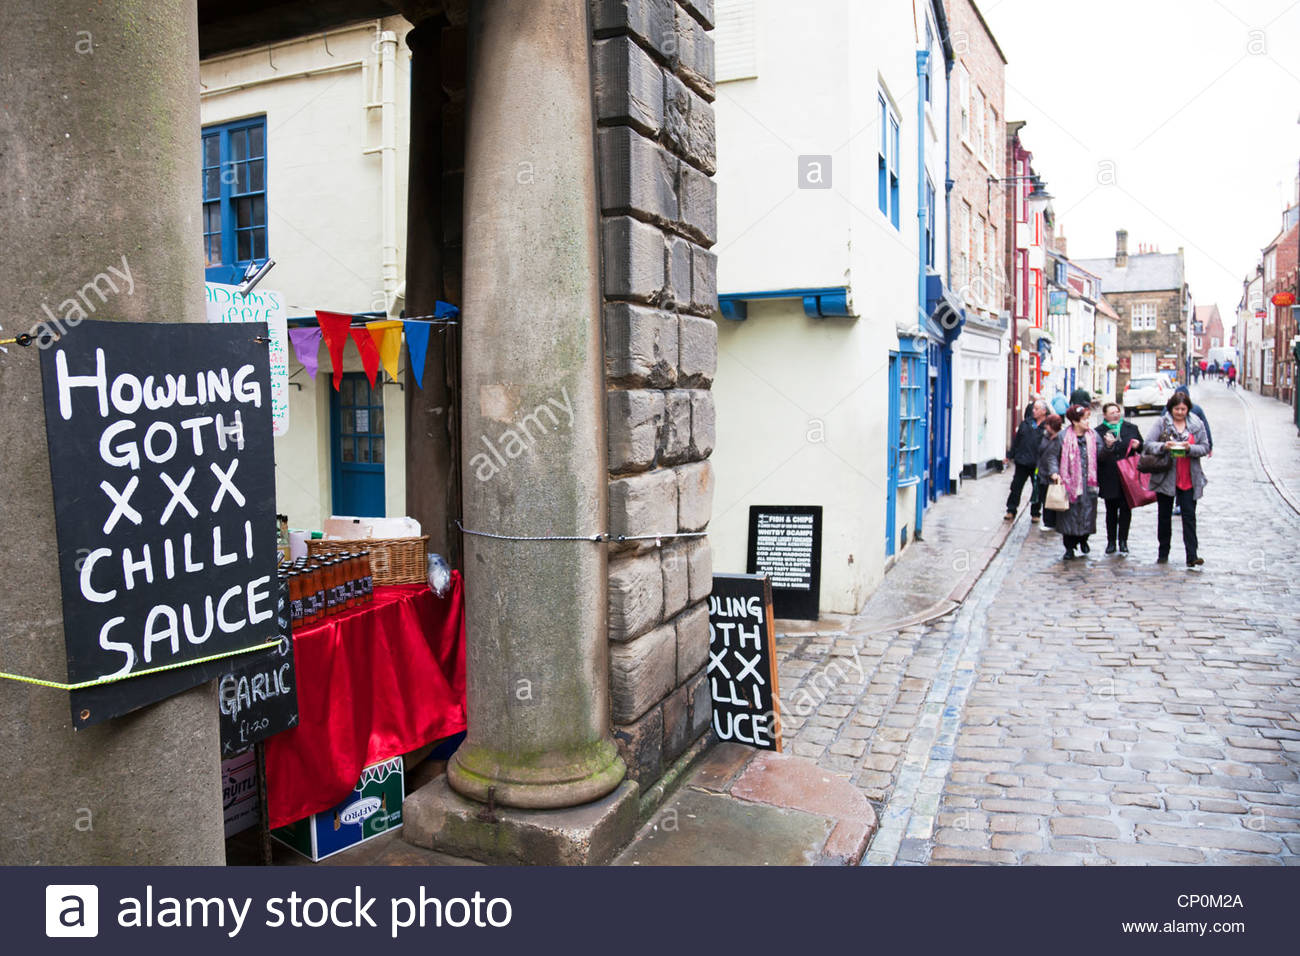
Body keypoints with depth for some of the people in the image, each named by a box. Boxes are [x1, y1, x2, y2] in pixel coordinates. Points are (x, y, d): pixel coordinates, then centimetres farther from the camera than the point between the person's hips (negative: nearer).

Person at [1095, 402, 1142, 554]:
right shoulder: (1099, 431, -1)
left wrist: (1138, 446, -5)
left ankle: (1123, 541, 14)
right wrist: (1107, 446, -25)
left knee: (1126, 509, 3)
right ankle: (1111, 542, 15)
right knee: (1111, 510, 5)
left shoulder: (1131, 428, 8)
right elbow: (1096, 455, -8)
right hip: (1109, 478, -2)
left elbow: (1143, 449, 17)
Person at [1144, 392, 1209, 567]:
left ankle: (1192, 556, -4)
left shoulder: (1197, 424, 3)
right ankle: (1163, 553, 21)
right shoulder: (1162, 423, -2)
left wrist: (1190, 448, -18)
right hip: (1165, 478, 0)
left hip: (1189, 479, 0)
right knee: (1164, 516, 10)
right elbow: (1148, 444, -7)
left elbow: (1205, 447, 1)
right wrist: (1163, 446, -25)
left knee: (1189, 516, -3)